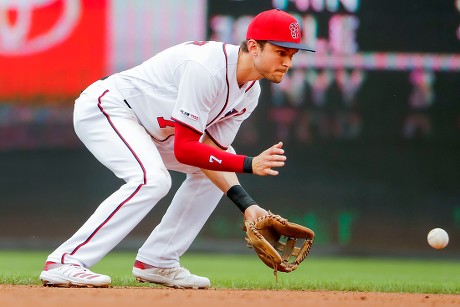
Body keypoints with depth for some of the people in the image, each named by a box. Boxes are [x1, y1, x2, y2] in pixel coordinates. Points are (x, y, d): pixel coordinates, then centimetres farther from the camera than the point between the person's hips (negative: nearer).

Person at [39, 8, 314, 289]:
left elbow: (211, 152, -3)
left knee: (215, 170, 9)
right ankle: (65, 263, -31)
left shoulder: (250, 92, -2)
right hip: (104, 107, -10)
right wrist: (249, 165, -34)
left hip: (149, 126, 10)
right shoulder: (207, 68, -30)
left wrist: (245, 203, -17)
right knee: (151, 179, -30)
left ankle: (156, 263, 9)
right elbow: (184, 150, -29)